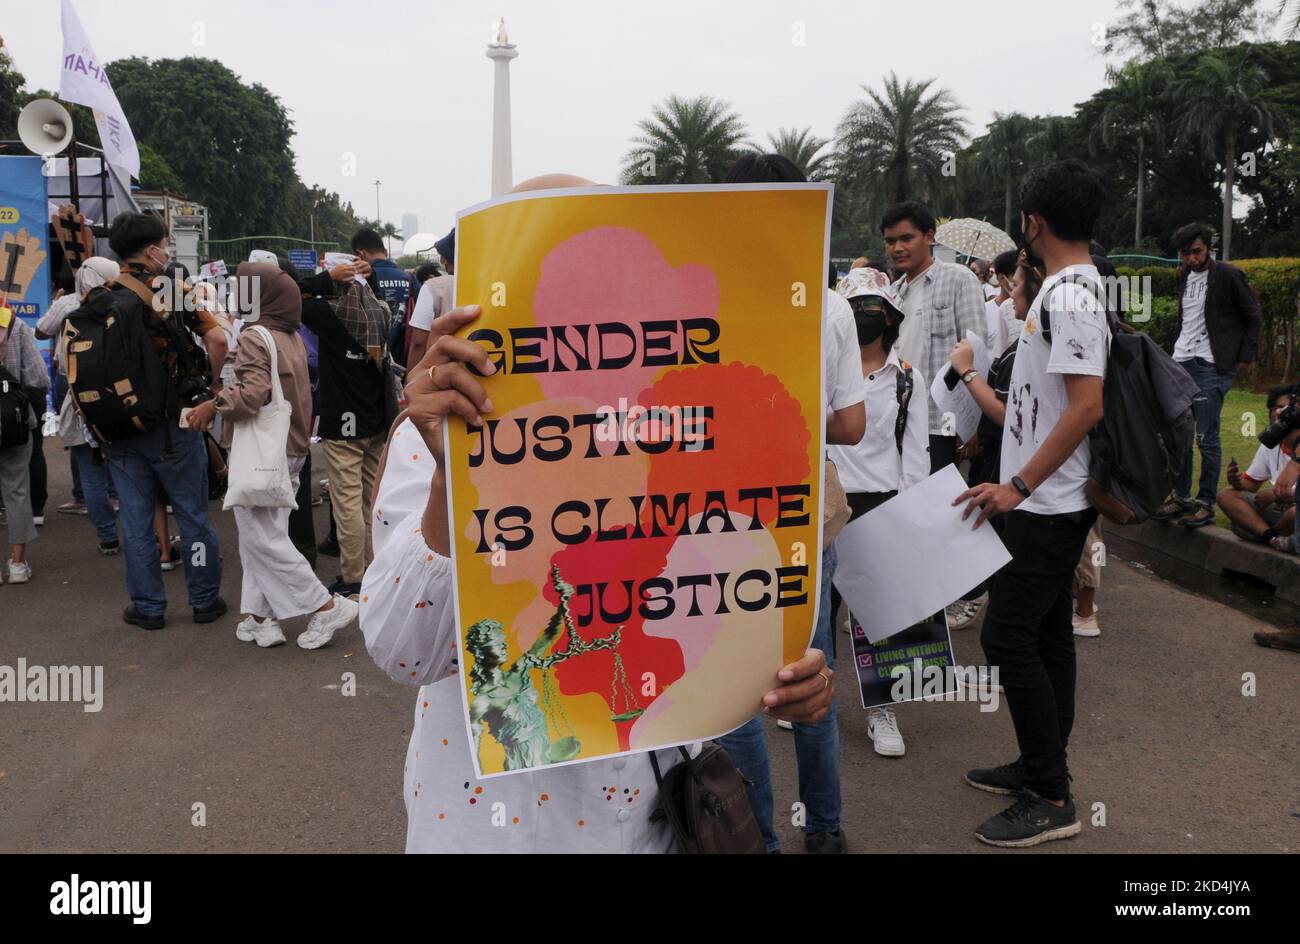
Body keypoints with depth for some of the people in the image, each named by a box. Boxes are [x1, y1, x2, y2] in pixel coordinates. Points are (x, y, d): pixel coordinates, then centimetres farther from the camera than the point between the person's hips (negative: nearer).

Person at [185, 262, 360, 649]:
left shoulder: (254, 337, -16)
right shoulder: (293, 338, 10)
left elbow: (251, 393, -27)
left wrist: (213, 405, -16)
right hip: (292, 450, 9)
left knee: (263, 538, -1)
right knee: (259, 535, 14)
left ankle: (326, 606, 0)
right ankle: (262, 616, 16)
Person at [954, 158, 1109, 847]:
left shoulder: (1068, 295, -19)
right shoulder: (1079, 285, 13)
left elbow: (1086, 406, -25)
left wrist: (1017, 487, -23)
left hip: (1045, 505, -10)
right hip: (1055, 500, 10)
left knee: (1008, 636, -7)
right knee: (1047, 632, 16)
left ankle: (1049, 801, 2)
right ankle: (1042, 767, 28)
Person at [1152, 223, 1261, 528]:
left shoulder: (1228, 275, -5)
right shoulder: (1184, 275, 13)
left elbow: (1252, 316, -1)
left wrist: (1246, 356, -4)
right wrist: (1179, 346, 16)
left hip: (1211, 366, -6)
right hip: (1181, 362, 6)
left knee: (1206, 439, -6)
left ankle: (1206, 504, 2)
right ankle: (1181, 498, 15)